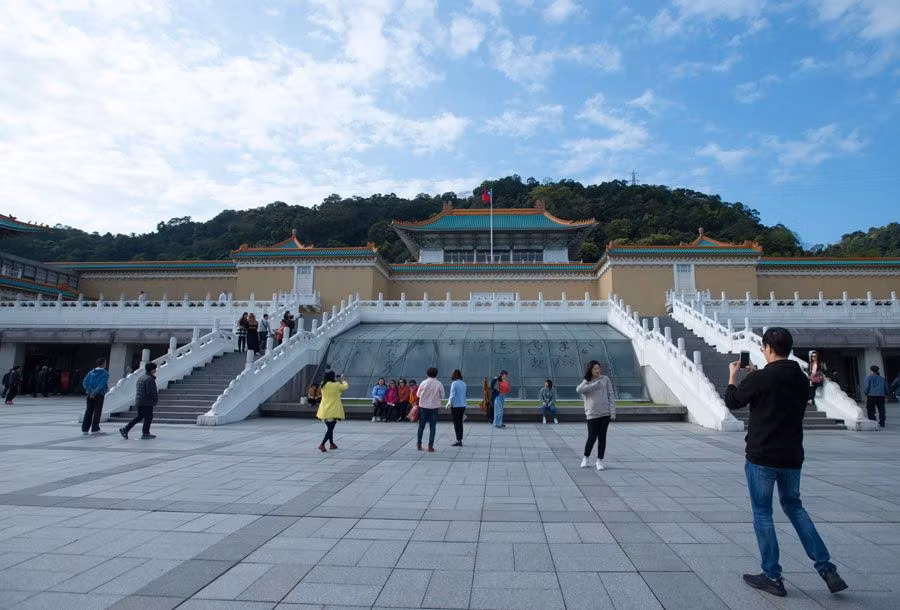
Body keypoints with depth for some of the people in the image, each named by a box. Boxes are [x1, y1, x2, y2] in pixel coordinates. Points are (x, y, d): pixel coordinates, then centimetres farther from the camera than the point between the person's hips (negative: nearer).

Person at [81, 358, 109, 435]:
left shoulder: (91, 372, 13)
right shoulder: (105, 373, -6)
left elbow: (85, 383, 3)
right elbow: (102, 384, -19)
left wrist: (90, 390, -5)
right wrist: (95, 392, -16)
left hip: (90, 394, 6)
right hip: (99, 395, -6)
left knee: (88, 411, 10)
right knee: (97, 412, 0)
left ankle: (84, 429, 10)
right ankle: (95, 429, 1)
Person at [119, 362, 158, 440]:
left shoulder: (142, 377, 14)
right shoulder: (149, 379, -17)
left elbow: (138, 390, 19)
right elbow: (150, 392, -22)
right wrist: (156, 397, -3)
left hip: (138, 401, 9)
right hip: (147, 402, -9)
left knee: (140, 417, 19)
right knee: (148, 417, 2)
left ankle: (125, 429, 13)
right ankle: (145, 434, 6)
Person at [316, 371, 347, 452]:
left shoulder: (323, 385, 2)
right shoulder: (336, 385, -15)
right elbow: (346, 386, 3)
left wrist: (339, 381, 21)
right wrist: (342, 380, 21)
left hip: (324, 411, 6)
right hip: (333, 411, -6)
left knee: (329, 428, 20)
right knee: (330, 429, 0)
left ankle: (331, 444, 31)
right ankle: (322, 444, -10)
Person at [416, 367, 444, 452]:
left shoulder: (423, 383, -7)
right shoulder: (439, 384, -7)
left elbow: (418, 394, 3)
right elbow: (442, 396, 1)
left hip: (423, 406, 1)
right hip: (434, 407, -1)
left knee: (421, 426, 14)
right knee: (432, 427, 5)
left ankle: (419, 444, 21)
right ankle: (430, 446, 4)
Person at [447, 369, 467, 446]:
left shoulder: (454, 383, -13)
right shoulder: (463, 384, 7)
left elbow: (452, 395, -15)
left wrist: (450, 402, -1)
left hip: (456, 406, -7)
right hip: (462, 406, 7)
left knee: (456, 423, -1)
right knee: (460, 423, 13)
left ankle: (458, 440, -1)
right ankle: (460, 440, 18)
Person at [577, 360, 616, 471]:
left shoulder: (605, 379, 5)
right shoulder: (586, 382, 3)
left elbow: (611, 395, 4)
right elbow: (579, 390, -20)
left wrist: (613, 412, -2)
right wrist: (595, 384, -21)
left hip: (605, 413, 1)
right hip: (592, 414, -1)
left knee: (602, 437, 5)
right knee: (592, 438, -1)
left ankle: (600, 460, 16)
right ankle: (585, 458, 22)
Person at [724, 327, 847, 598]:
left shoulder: (759, 378, -17)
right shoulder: (801, 379, 4)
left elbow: (733, 401, -4)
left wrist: (732, 375, 11)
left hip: (762, 457, -6)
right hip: (792, 456, 6)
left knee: (762, 514, 6)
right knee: (794, 507, 23)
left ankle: (772, 577, 13)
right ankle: (826, 568, 20)